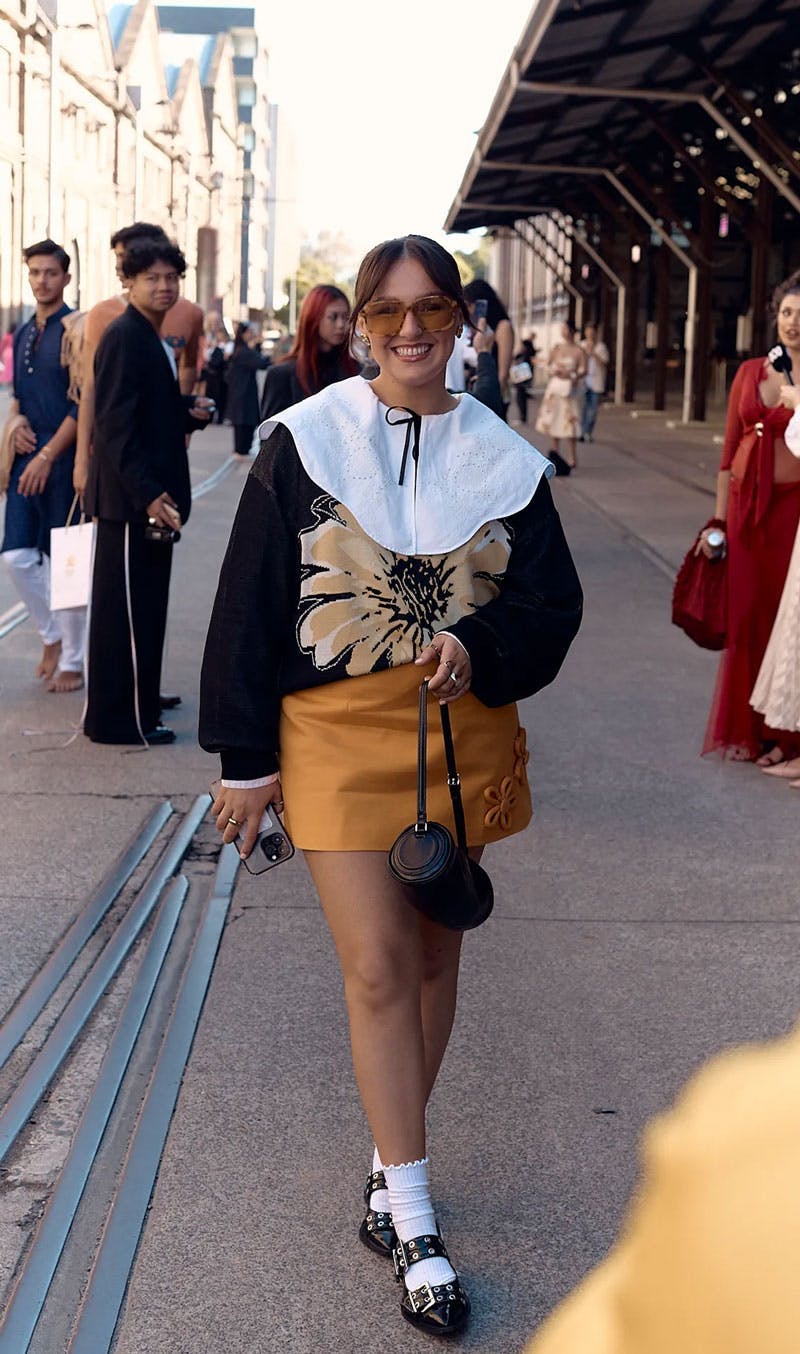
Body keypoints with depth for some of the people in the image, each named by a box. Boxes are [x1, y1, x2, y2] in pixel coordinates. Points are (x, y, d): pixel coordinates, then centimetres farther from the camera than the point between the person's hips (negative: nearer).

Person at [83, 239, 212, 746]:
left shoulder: (158, 341, 17)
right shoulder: (124, 337, -13)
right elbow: (114, 424, -19)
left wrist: (190, 411, 6)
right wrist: (148, 493, -23)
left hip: (153, 493, 10)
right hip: (130, 496, -10)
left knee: (144, 607, 16)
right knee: (124, 607, -4)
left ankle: (139, 705, 26)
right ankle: (117, 719, 3)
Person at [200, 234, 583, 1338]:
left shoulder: (503, 459, 3)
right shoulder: (303, 441, -3)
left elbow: (552, 602, 5)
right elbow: (249, 604, -1)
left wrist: (479, 645, -17)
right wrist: (247, 757, -2)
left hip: (463, 731, 3)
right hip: (337, 730, -2)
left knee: (432, 957, 12)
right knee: (377, 967, -5)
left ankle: (391, 1160, 31)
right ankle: (415, 1226, 4)